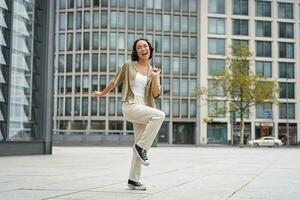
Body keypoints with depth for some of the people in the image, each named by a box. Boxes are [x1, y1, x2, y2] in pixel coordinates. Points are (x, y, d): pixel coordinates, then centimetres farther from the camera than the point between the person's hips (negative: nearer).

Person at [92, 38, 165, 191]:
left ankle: (133, 180, 14)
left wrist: (155, 78, -14)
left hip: (145, 109, 5)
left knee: (140, 147, 4)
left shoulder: (153, 71, 12)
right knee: (159, 115, -30)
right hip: (131, 107, -5)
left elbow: (155, 94, 2)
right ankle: (141, 147, -18)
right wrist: (102, 93, 25)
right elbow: (115, 82, 15)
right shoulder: (128, 65, 2)